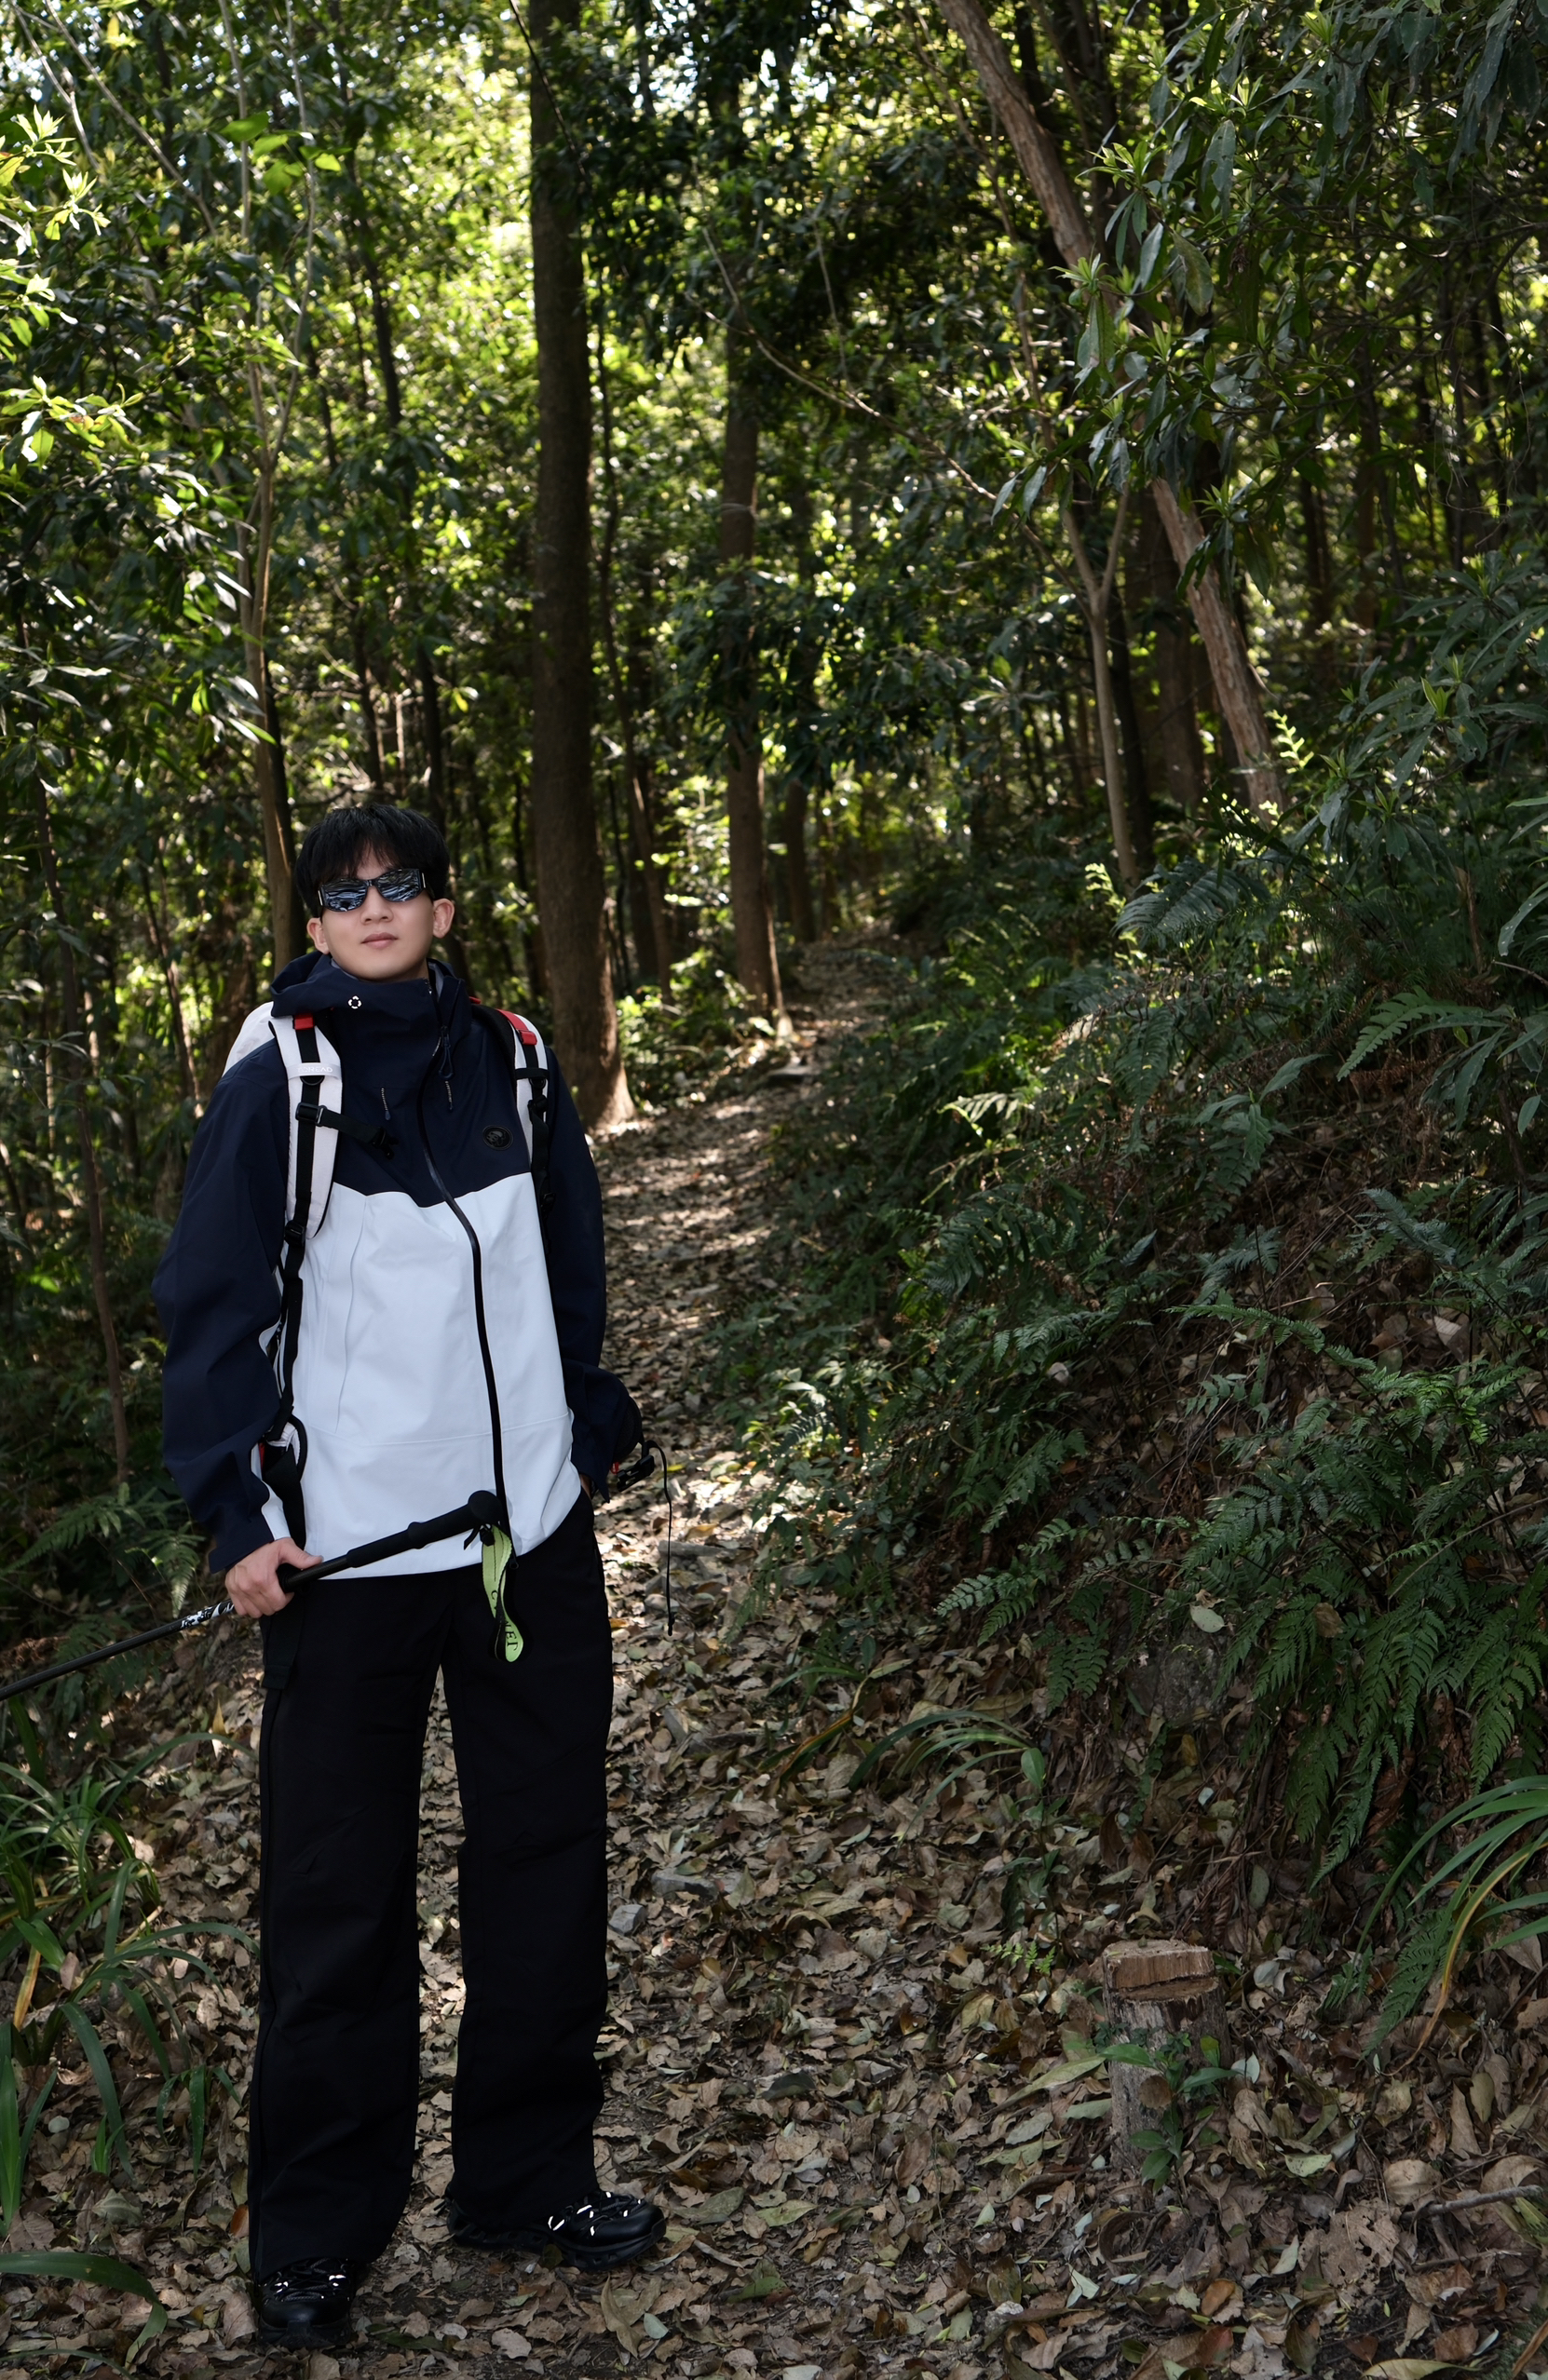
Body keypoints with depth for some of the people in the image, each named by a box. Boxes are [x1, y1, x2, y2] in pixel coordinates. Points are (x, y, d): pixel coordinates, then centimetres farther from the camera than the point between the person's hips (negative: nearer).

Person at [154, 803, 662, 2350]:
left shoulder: (510, 1064, 9)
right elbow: (213, 1306, -5)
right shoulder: (276, 1077, -4)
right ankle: (314, 2231, 17)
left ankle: (528, 2174, 26)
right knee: (339, 1892, 2)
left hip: (530, 1529, 4)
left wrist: (589, 1439, 13)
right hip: (348, 1544, -4)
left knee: (544, 1851, 10)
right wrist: (238, 1516, -10)